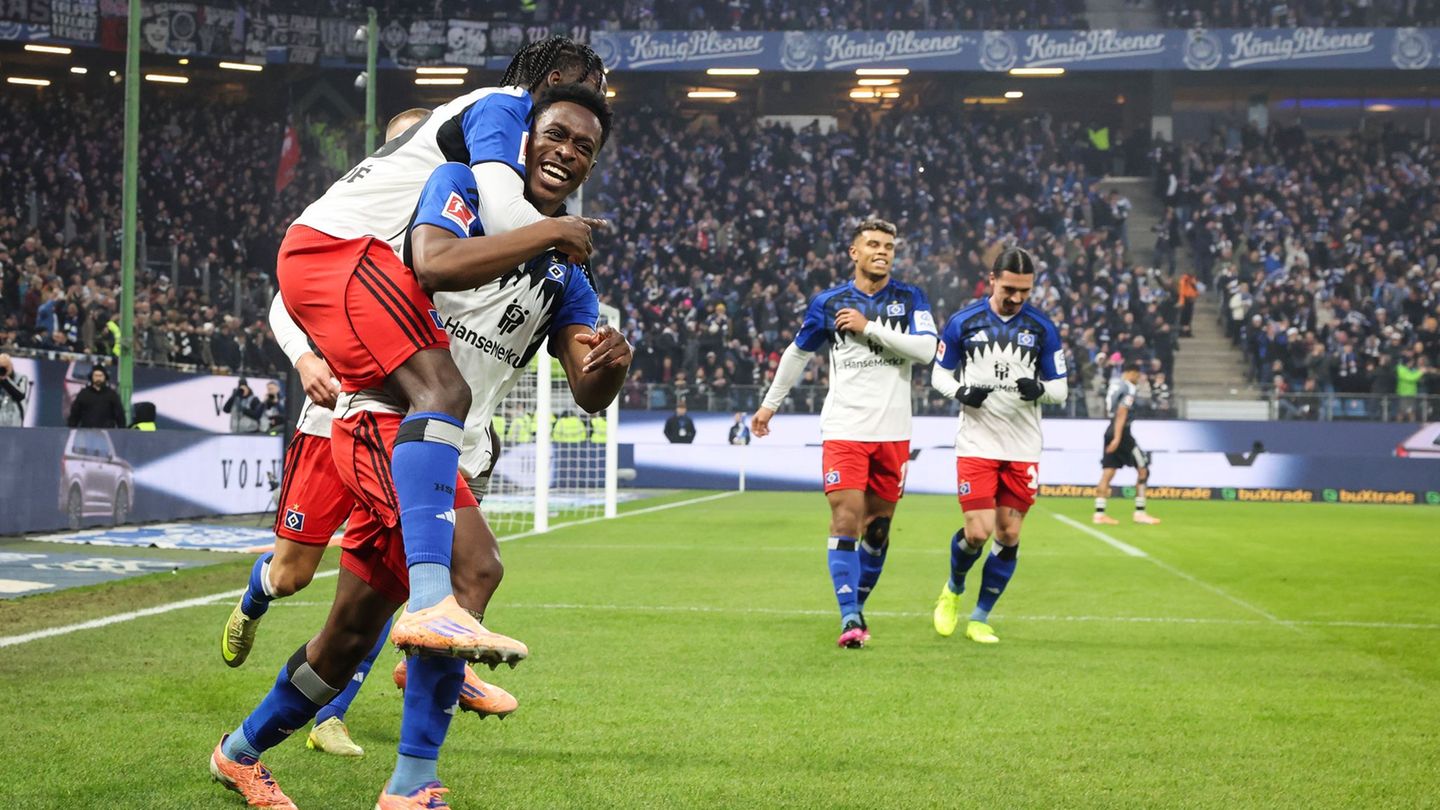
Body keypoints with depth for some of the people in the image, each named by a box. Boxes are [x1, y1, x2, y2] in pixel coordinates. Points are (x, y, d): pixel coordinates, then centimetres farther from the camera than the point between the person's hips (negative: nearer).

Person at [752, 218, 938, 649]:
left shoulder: (910, 299, 4)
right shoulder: (828, 302, 4)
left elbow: (926, 348, -13)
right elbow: (798, 353, 18)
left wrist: (869, 326, -14)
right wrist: (770, 402, 22)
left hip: (893, 432, 1)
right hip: (844, 430, -1)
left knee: (878, 525, 8)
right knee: (846, 519, -13)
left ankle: (856, 607, 25)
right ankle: (849, 618, -15)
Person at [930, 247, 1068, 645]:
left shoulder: (1042, 328, 1)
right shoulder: (963, 322, -3)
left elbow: (1060, 388, 6)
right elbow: (939, 374, 7)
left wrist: (1039, 389, -18)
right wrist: (961, 392, -14)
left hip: (1023, 448, 2)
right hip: (976, 444, -2)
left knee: (1009, 536, 1)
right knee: (977, 532, -11)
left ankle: (980, 619, 16)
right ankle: (953, 590, 21)